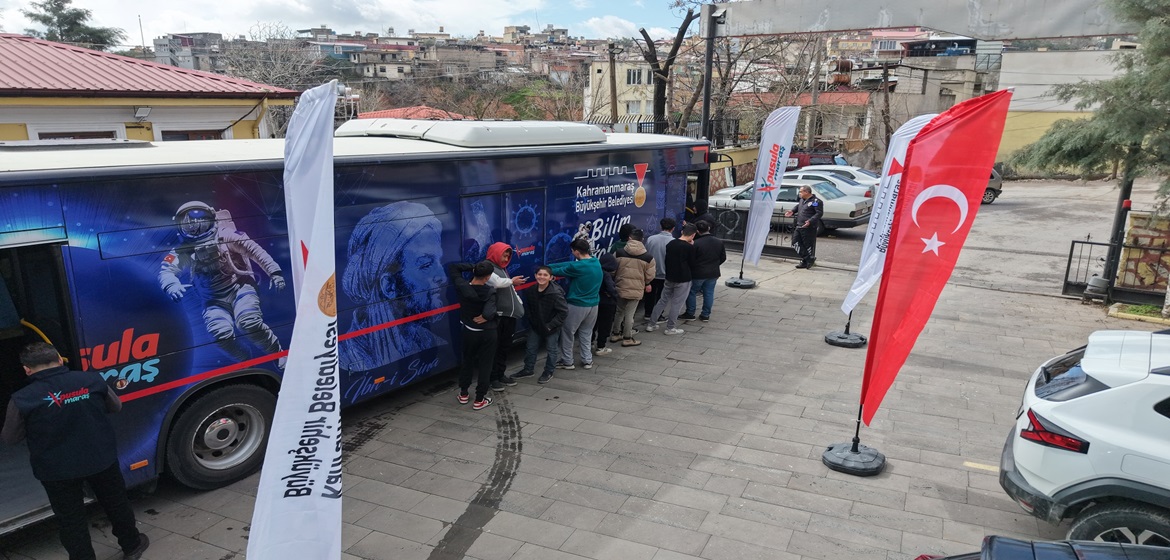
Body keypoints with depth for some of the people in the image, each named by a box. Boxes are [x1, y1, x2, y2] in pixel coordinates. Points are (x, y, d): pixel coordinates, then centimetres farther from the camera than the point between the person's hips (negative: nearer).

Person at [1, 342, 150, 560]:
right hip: (102, 459, 3)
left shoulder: (22, 399, -17)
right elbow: (115, 406, 8)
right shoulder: (92, 379, -10)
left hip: (57, 470, -2)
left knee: (71, 520, 15)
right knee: (116, 503, 23)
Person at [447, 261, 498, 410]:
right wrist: (485, 317, -14)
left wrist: (474, 266, -3)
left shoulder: (462, 287, -15)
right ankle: (479, 400, 13)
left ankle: (463, 395, 31)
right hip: (487, 333, -3)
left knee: (467, 362, 22)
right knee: (485, 365, 9)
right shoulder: (490, 292, -22)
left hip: (469, 332, 3)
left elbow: (453, 268, 0)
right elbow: (488, 313, -37)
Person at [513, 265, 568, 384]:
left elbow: (564, 311, -20)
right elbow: (527, 307, 11)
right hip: (535, 326, 5)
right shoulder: (530, 291, -8)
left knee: (552, 349, 10)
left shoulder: (556, 293, -25)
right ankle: (528, 370, 33)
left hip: (552, 328, -5)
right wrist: (531, 320, 1)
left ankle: (548, 372, 27)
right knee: (531, 347, 15)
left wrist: (550, 325, -19)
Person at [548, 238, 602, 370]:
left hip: (576, 306, -7)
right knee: (585, 334, 21)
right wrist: (549, 266, 7)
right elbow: (569, 264, 4)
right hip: (593, 305, 7)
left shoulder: (577, 267, -22)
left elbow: (560, 271, -10)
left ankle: (567, 362, 19)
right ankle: (587, 360, 24)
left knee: (567, 334, 11)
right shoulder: (596, 262, 2)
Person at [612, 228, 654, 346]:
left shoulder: (619, 253, -8)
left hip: (620, 288, 2)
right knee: (629, 314, 6)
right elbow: (650, 276, -3)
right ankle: (627, 338, 14)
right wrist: (646, 283, 18)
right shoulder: (648, 257, -10)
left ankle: (616, 334, 30)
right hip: (636, 289, -2)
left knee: (619, 311, 19)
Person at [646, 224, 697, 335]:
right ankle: (670, 327, 11)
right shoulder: (689, 247, -16)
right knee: (677, 303, 5)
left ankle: (651, 324, 18)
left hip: (669, 277, 6)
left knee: (663, 300, 16)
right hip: (683, 280, -6)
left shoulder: (670, 244, 2)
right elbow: (692, 265, -7)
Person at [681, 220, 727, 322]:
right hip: (713, 273, 5)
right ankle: (706, 315, 16)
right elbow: (723, 258, 9)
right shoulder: (719, 242, 0)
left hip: (698, 273, -5)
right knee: (709, 293, 12)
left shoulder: (696, 244, -18)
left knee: (692, 292, 10)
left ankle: (690, 314, 15)